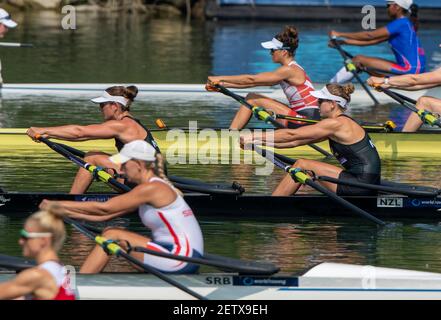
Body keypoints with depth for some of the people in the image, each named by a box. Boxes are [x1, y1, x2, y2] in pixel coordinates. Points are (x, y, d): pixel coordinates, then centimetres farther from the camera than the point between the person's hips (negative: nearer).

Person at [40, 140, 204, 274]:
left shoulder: (151, 188, -14)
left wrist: (59, 205, -9)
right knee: (109, 234, 7)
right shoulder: (153, 187, 15)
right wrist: (62, 211, 8)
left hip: (183, 259, -10)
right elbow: (105, 215, 12)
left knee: (112, 236, -10)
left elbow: (104, 208, -14)